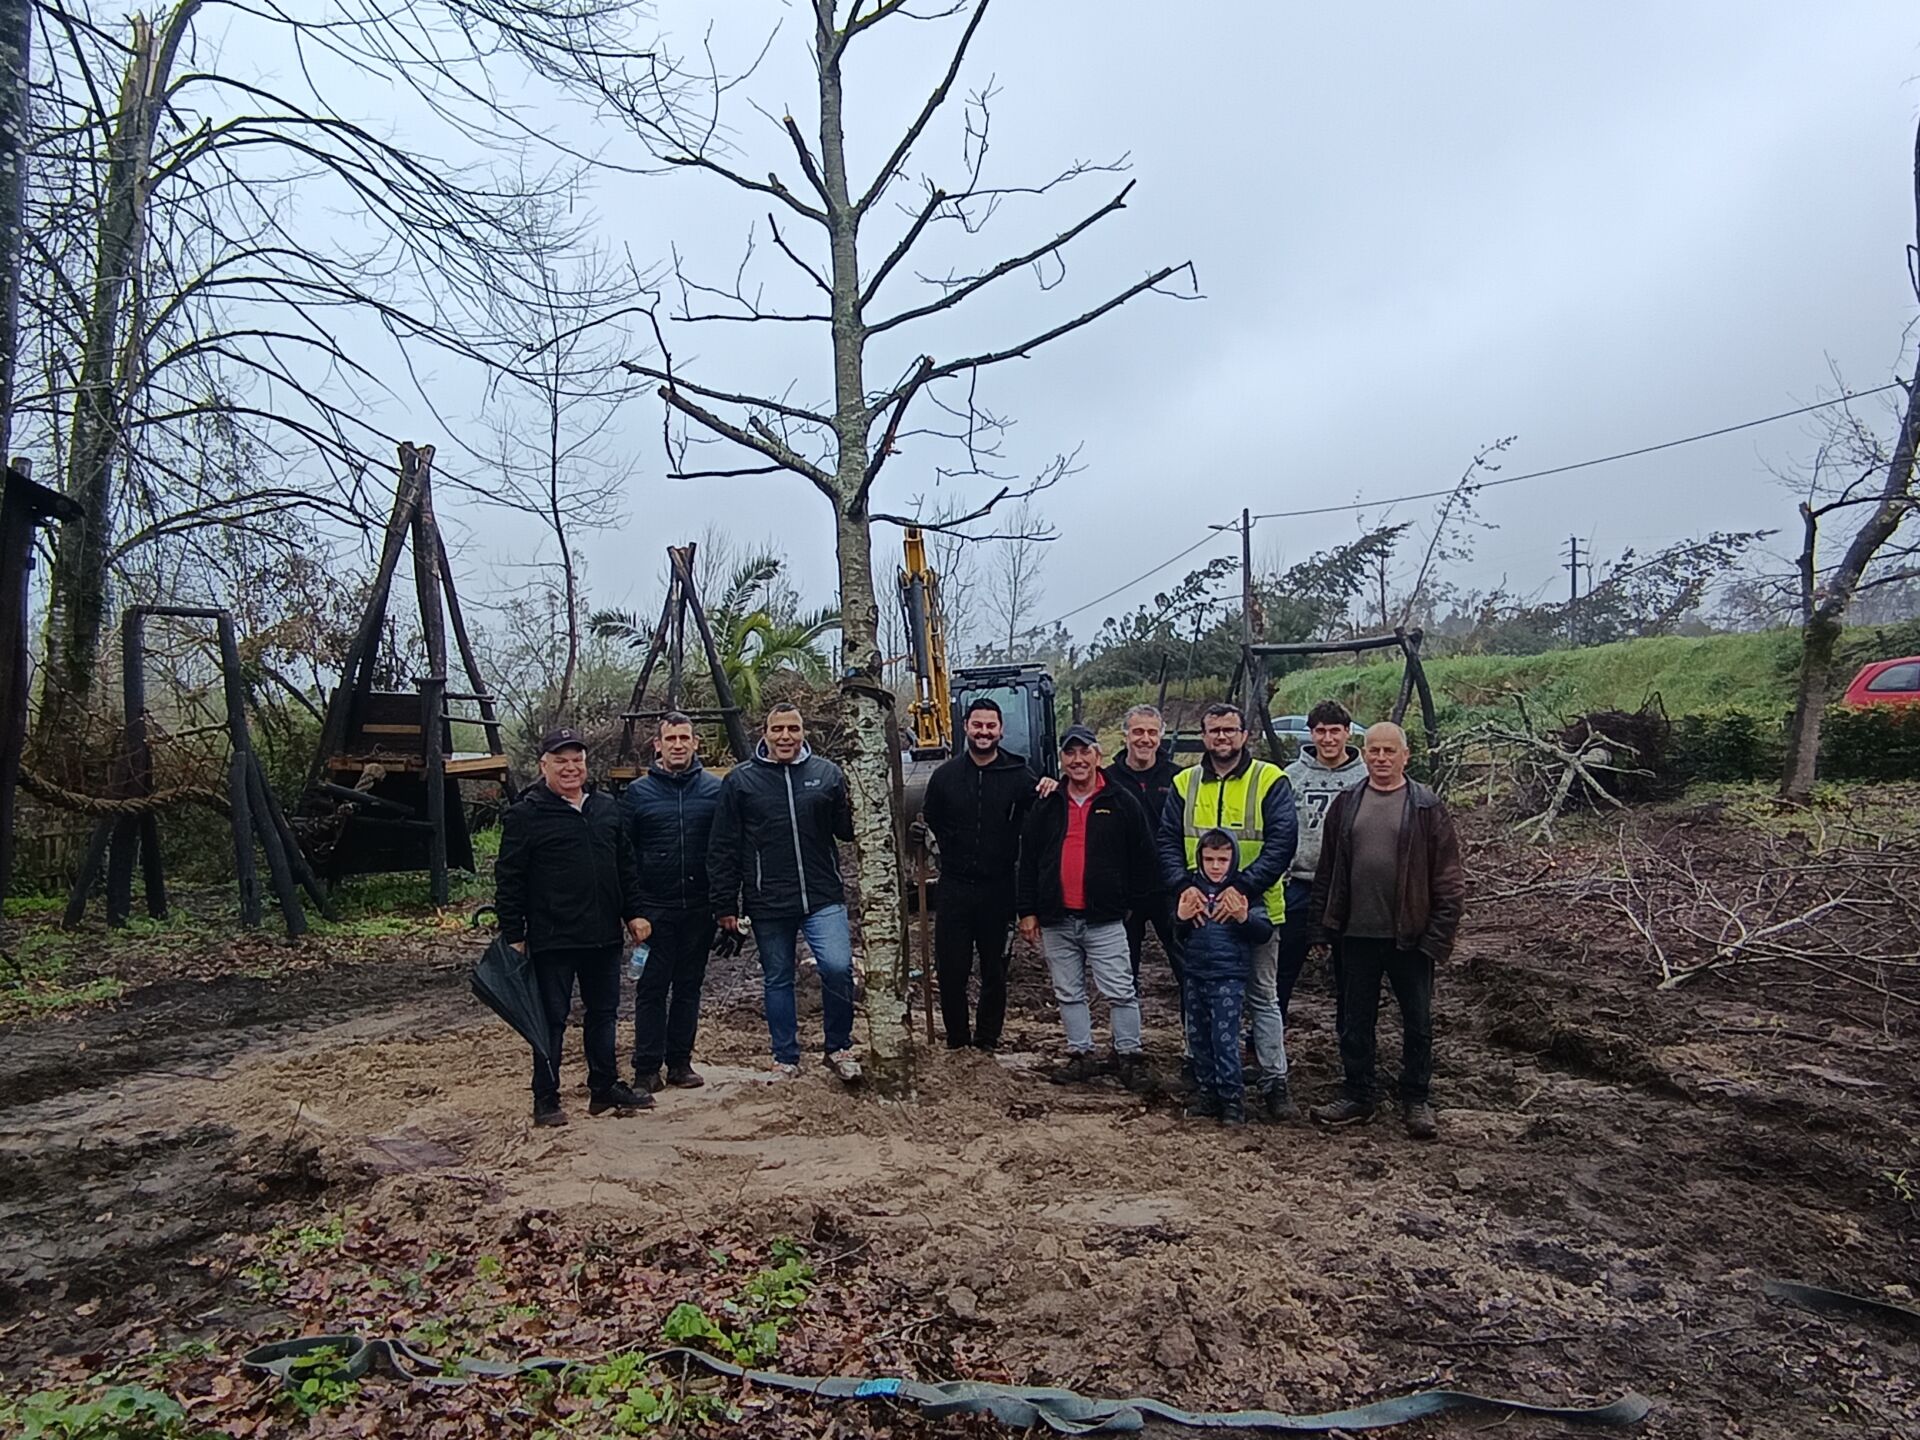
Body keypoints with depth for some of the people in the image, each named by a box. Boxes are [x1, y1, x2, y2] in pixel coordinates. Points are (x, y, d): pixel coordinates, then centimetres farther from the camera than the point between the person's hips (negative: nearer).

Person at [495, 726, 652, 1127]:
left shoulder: (607, 808, 11)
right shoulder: (526, 814, -6)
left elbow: (626, 865, 16)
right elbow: (509, 880, -7)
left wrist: (634, 913, 10)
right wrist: (513, 935, -10)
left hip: (604, 936, 6)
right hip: (552, 939, -5)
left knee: (603, 1012, 15)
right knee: (552, 1018, 3)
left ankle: (605, 1087, 27)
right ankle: (546, 1099, 16)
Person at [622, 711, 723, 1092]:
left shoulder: (715, 789, 3)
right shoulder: (638, 792, 2)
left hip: (700, 908, 1)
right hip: (654, 908, -1)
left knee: (689, 986, 10)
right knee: (652, 988, 2)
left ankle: (680, 1062, 20)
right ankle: (646, 1068, 9)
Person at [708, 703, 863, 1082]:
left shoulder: (827, 773, 4)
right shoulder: (740, 780, 1)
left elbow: (845, 831, 9)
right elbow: (723, 848, 2)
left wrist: (856, 813, -14)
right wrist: (725, 905, 0)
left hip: (823, 897, 0)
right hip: (768, 904, 0)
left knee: (838, 966, -13)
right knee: (777, 980, 12)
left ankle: (839, 1048, 8)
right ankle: (786, 1058, 28)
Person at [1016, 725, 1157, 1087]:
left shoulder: (1122, 802, 0)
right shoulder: (1046, 806, 7)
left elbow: (1144, 857, 4)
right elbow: (1028, 860, 10)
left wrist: (1128, 901, 3)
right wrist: (1027, 910, 5)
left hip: (1105, 920, -3)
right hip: (1056, 921, 3)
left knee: (1120, 992, -1)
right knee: (1068, 993, 11)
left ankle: (1129, 1054, 13)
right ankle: (1080, 1054, 23)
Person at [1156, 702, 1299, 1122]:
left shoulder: (1270, 781, -3)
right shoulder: (1184, 784, 8)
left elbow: (1280, 843, -12)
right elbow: (1167, 842, 4)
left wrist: (1244, 889, -22)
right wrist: (1183, 887, -14)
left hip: (1255, 909, -3)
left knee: (1262, 997, 4)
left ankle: (1275, 1083, 11)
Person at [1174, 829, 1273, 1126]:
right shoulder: (1192, 888, 6)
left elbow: (1265, 933, -8)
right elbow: (1175, 931, 14)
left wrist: (1243, 917, -26)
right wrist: (1180, 917, -9)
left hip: (1229, 977, -5)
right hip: (1195, 975, 5)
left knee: (1225, 1040, -6)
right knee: (1197, 1038, 11)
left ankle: (1232, 1099, 5)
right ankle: (1206, 1093, 24)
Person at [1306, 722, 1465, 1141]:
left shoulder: (1427, 807, -3)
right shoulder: (1346, 804, 7)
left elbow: (1450, 878, -5)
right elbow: (1326, 871, 10)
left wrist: (1440, 933, -11)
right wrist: (1324, 926, 5)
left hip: (1409, 936, -3)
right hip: (1356, 934, 3)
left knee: (1418, 1023, 8)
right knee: (1355, 1022, 12)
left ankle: (1417, 1102, 23)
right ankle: (1358, 1097, 25)